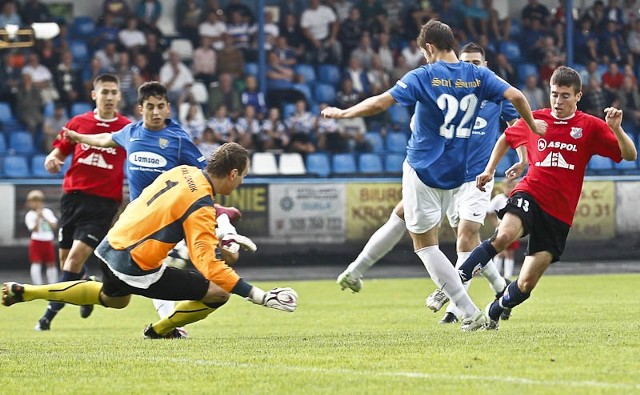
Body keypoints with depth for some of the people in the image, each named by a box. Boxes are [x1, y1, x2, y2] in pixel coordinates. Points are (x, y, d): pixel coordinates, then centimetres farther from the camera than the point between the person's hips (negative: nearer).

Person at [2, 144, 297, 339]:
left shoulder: (183, 171, 2)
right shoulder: (201, 207, -21)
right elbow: (209, 265, -28)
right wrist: (259, 296, -29)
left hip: (110, 246, 9)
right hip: (136, 268, -9)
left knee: (113, 298, 42)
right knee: (219, 292, -9)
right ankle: (160, 330, 16)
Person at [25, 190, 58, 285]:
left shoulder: (47, 212, 8)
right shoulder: (30, 215, -3)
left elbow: (54, 225, -1)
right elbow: (35, 229, -14)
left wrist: (44, 218, -11)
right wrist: (38, 217, -19)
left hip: (48, 241, 4)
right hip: (36, 241, -4)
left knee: (51, 264, 7)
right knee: (36, 263, -12)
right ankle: (38, 285, -14)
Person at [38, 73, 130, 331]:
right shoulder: (78, 123, 7)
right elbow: (60, 150, 15)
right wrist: (53, 159, -8)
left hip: (104, 201, -3)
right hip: (74, 194, 3)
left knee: (76, 256, -14)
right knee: (65, 257, 8)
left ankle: (50, 313, -10)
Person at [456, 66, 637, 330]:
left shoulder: (590, 127, 2)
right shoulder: (536, 120, 7)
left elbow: (630, 155, -5)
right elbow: (506, 139, 27)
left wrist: (616, 129, -22)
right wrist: (489, 170, 18)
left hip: (559, 214, 0)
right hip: (530, 194, 0)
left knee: (526, 284, -1)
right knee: (504, 236, -36)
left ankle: (493, 313, 26)